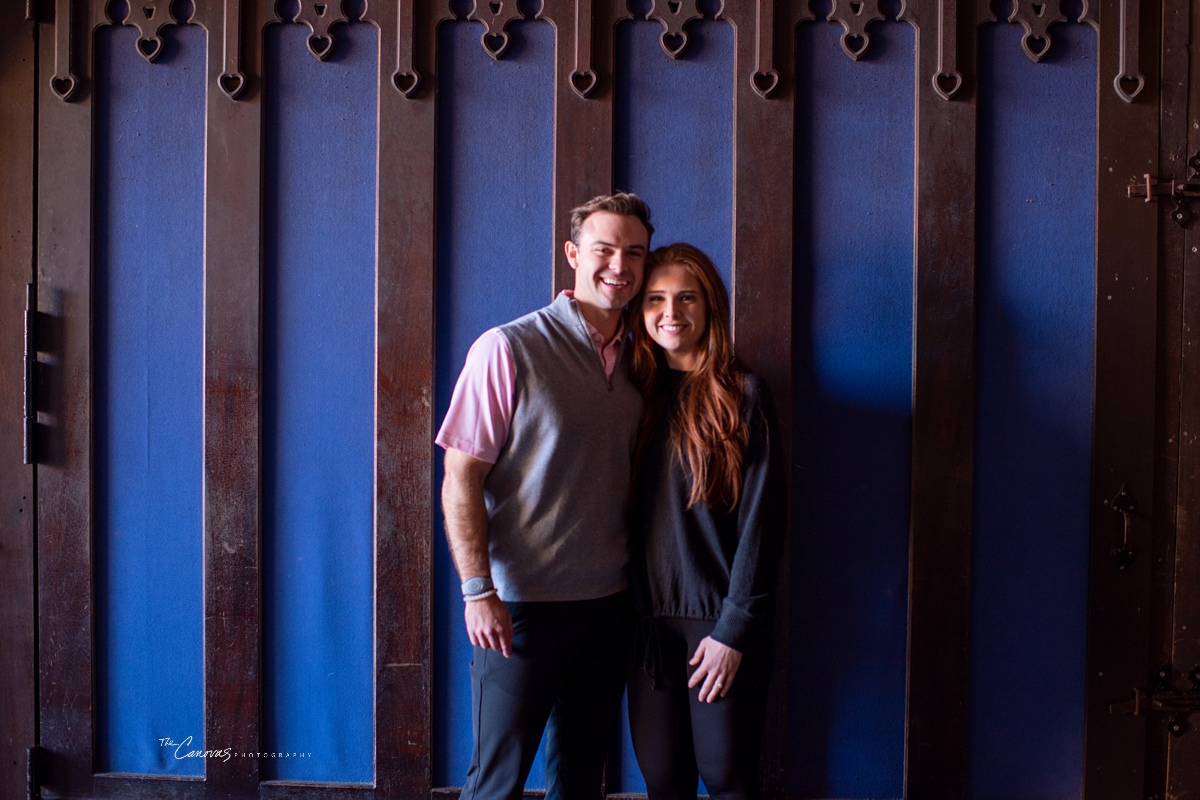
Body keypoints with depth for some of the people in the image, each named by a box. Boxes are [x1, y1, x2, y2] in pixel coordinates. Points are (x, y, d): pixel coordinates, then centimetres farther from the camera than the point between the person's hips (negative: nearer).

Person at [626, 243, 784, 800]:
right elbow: (628, 510, 11)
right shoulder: (638, 393, 8)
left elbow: (761, 519, -9)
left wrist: (733, 628, -11)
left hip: (721, 620, -4)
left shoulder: (741, 395, -5)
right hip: (650, 616, 4)